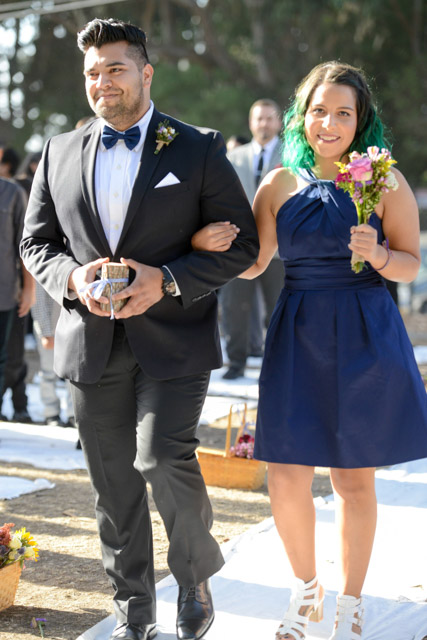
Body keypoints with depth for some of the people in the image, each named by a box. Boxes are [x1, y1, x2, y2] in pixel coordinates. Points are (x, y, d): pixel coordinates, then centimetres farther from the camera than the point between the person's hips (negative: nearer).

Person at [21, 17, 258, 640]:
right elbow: (35, 242, 13)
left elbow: (242, 244, -2)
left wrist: (167, 280, -15)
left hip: (174, 339, -3)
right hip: (92, 344, 4)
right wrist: (73, 277, -9)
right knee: (114, 482, 9)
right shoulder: (60, 153, 10)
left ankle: (197, 577, 11)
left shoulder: (200, 150, 0)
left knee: (163, 459, -18)